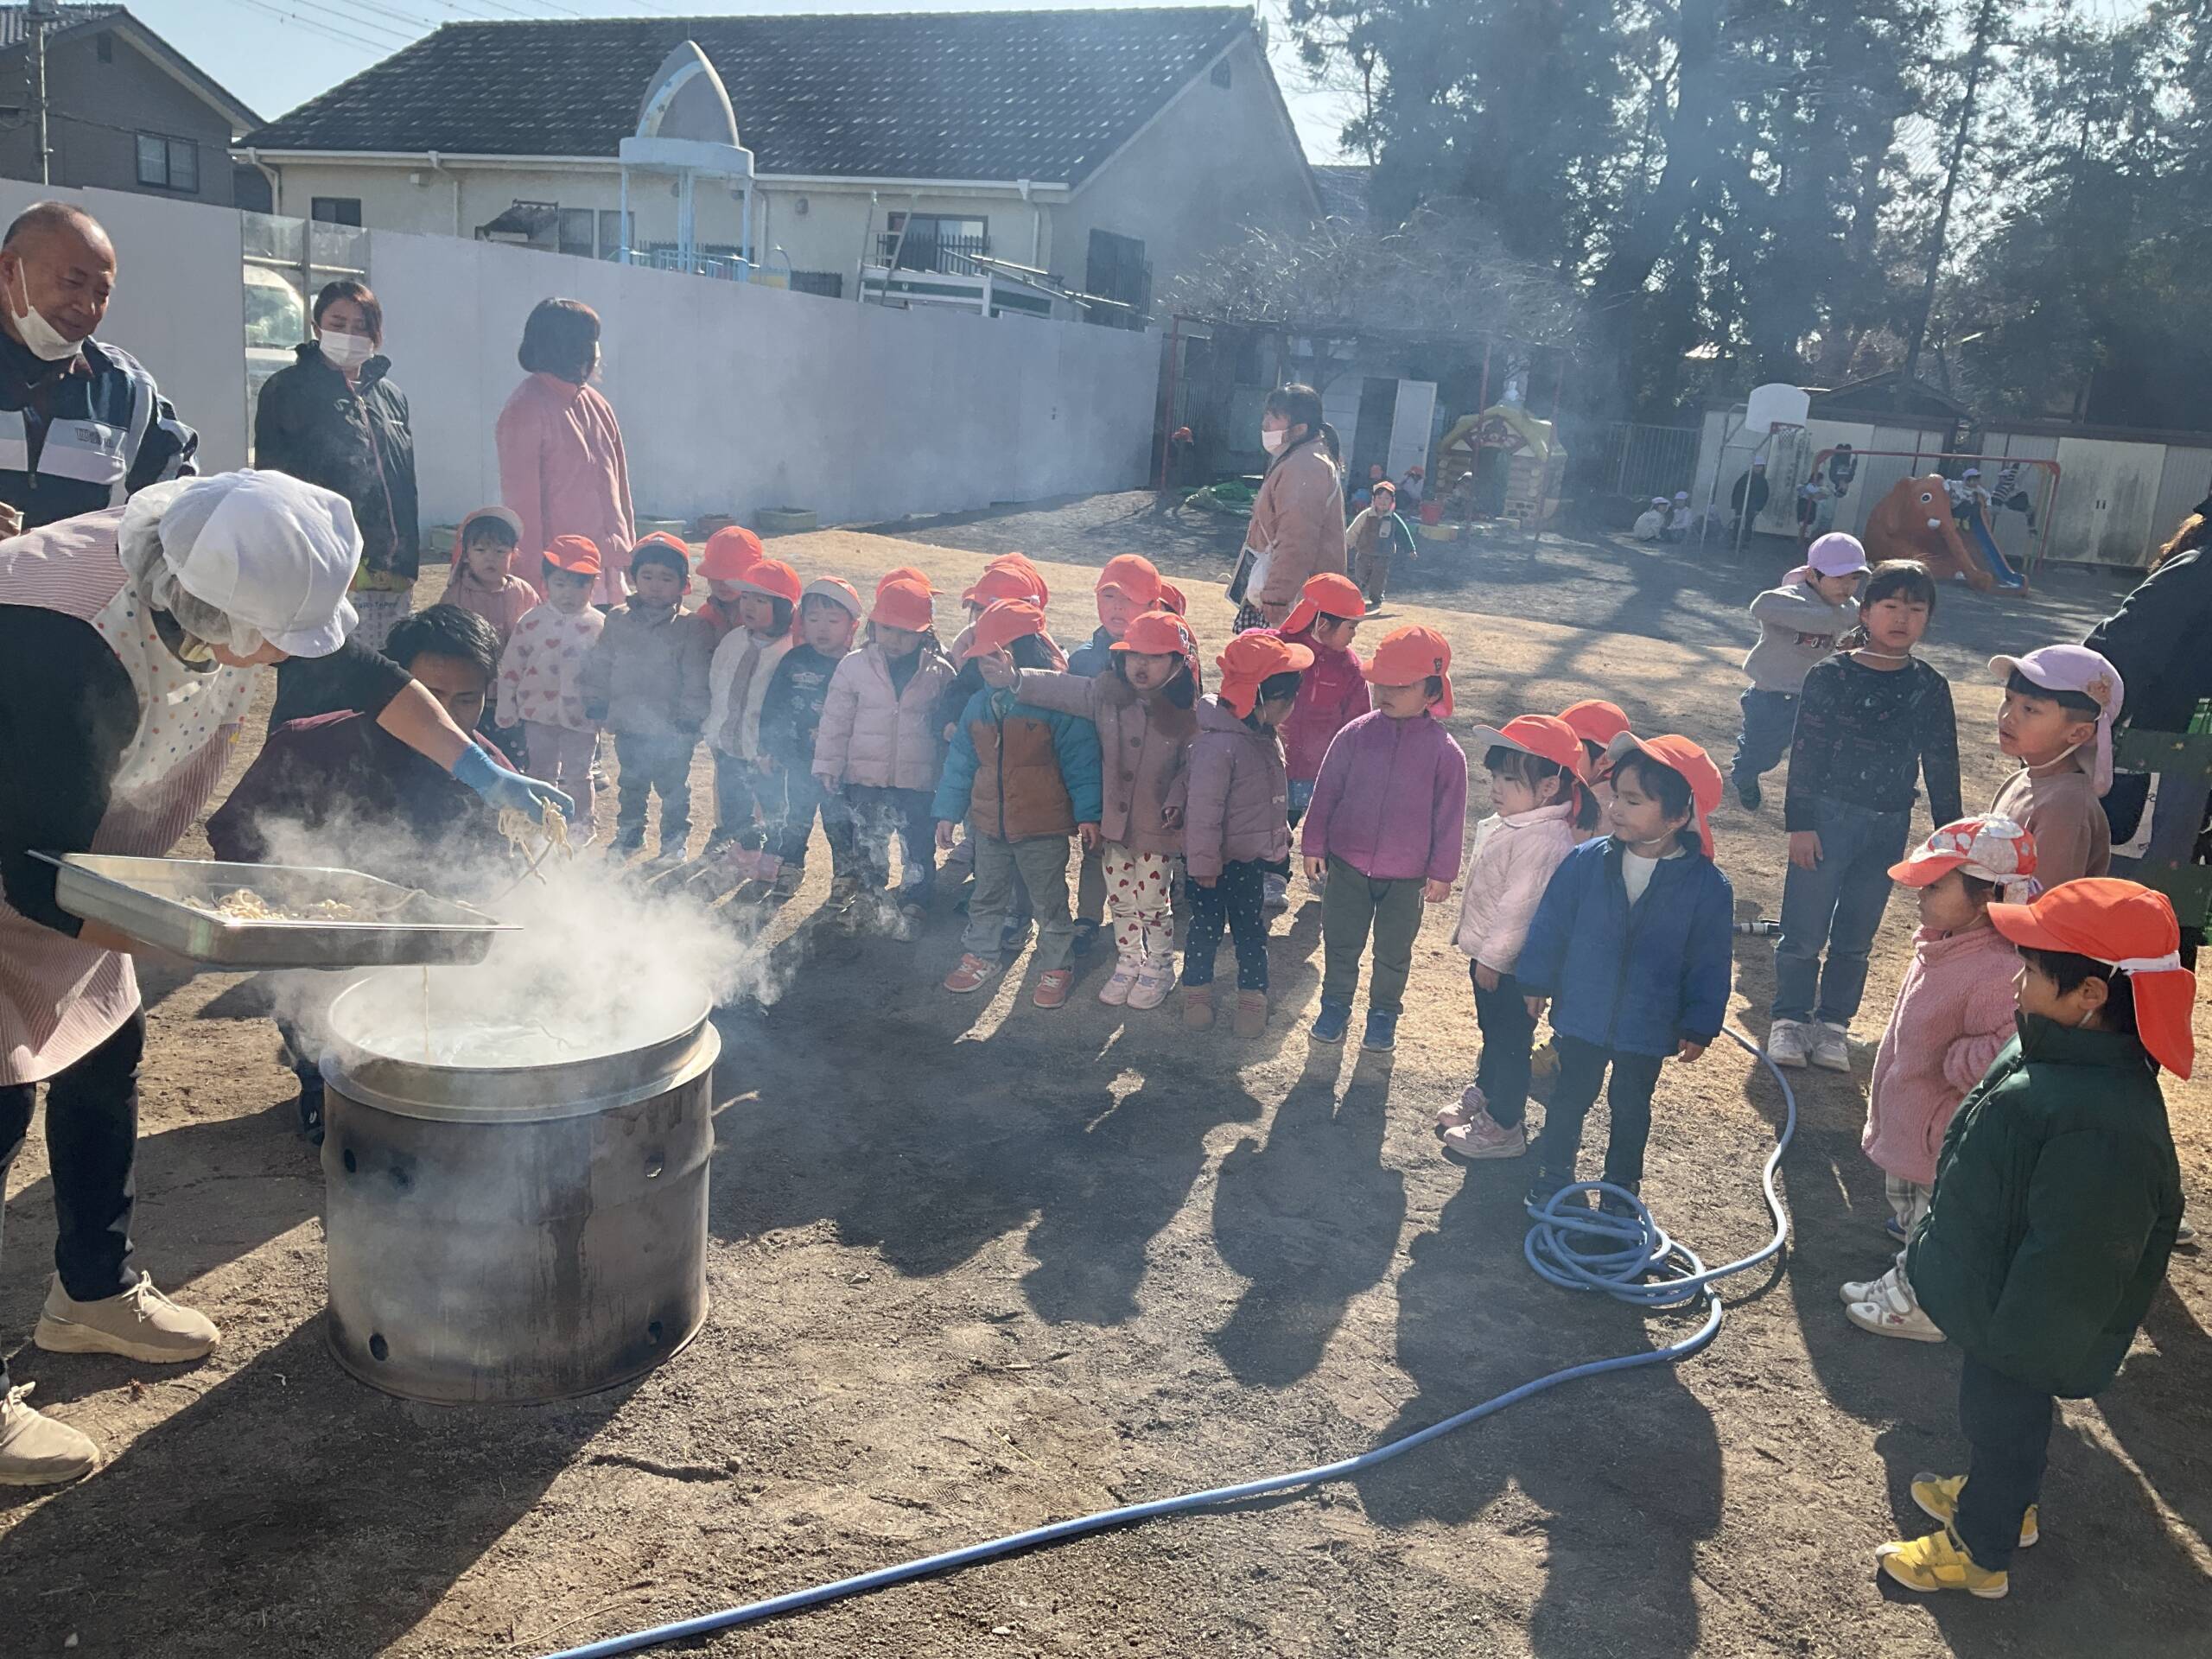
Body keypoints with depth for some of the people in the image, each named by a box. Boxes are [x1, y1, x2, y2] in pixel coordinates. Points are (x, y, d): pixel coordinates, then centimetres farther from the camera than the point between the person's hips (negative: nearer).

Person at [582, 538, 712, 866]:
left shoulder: (690, 628, -7)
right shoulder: (618, 622, 3)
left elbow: (697, 678, -8)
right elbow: (598, 665, 10)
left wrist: (690, 715, -12)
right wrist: (595, 701, 6)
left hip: (672, 730, -3)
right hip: (628, 726, 4)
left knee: (673, 787, 8)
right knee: (630, 786, 19)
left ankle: (674, 841, 23)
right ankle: (629, 834, 35)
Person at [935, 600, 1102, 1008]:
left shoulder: (1055, 703, -17)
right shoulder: (980, 703, 1)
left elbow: (1081, 760, -14)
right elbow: (961, 762, 8)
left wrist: (1088, 812, -17)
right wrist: (948, 812, 8)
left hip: (1044, 828, -5)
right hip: (988, 825, 5)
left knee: (1049, 902, 10)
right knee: (986, 897, 21)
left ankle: (1056, 967, 26)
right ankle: (979, 956, 39)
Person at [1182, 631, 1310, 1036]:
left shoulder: (1265, 736, -1)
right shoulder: (1218, 744, -30)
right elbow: (1203, 809, -25)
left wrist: (1280, 837, 21)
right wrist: (1203, 863, -18)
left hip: (1251, 855, 7)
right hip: (1215, 859, -7)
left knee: (1251, 927, 16)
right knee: (1207, 926, 11)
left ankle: (1253, 996, 29)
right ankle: (1196, 990, 31)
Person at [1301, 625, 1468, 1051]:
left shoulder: (1445, 752, -11)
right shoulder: (1355, 735, -7)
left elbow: (1449, 816, -5)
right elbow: (1326, 792, 1)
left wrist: (1442, 872, -3)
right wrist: (1314, 845, 2)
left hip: (1407, 877, -1)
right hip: (1348, 865, 1)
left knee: (1394, 952, 15)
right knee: (1340, 943, 13)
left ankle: (1384, 1012, 35)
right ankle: (1335, 1005, 33)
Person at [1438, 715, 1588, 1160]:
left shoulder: (1542, 840, -29)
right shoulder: (1507, 824, 5)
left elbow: (1519, 907, -27)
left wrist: (1493, 957, -21)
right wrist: (1478, 950, 21)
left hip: (1512, 965, -10)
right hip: (1488, 955, 10)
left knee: (1510, 1042, 5)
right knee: (1491, 1031, 26)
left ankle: (1503, 1127, 18)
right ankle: (1482, 1094, 44)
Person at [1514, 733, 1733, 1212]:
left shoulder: (1708, 886, -15)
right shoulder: (1586, 862, -12)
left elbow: (1710, 963, -8)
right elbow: (1550, 925, -2)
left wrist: (1699, 1026, -5)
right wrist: (1537, 983, 2)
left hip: (1649, 1028, -1)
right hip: (1582, 1015, 1)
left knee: (1631, 1107, 17)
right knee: (1570, 1097, 16)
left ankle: (1621, 1188, 36)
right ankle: (1553, 1174, 36)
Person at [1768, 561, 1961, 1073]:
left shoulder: (1930, 689, 3)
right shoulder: (1830, 676, -7)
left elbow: (1942, 765, 8)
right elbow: (1805, 751, -7)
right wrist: (1799, 822, -10)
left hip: (1888, 828, 3)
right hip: (1828, 818, -3)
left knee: (1854, 938, 11)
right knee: (1804, 930, 1)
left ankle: (1832, 1023, 24)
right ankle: (1790, 1019, 16)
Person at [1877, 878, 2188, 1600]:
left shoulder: (2101, 1124, -40)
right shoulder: (2056, 1048, -10)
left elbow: (2069, 1262, -31)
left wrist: (2016, 1345, -19)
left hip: (2028, 1324, -8)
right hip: (2000, 1296, 8)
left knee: (2002, 1420, 16)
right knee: (1998, 1413, 30)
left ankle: (1979, 1551, 40)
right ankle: (2000, 1500, 55)